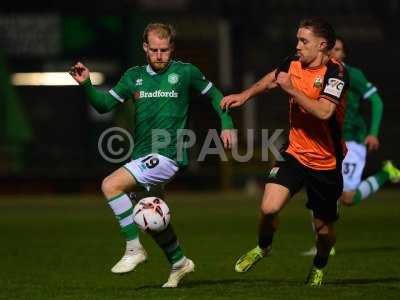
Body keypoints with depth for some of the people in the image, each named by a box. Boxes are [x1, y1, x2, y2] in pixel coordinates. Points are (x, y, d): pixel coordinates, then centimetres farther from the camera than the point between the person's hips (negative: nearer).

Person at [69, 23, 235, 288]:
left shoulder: (186, 72, -2)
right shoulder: (134, 76, 9)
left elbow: (214, 94, 11)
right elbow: (104, 104, 8)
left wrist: (227, 124, 3)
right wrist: (86, 84, -8)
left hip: (167, 155, -7)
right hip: (142, 155, 7)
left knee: (111, 185, -23)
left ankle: (134, 249, -16)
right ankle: (179, 263, 39)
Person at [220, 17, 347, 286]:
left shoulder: (335, 72, -18)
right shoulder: (294, 63, 1)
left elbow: (324, 112, -33)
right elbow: (272, 79, 25)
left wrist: (292, 89, -28)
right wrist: (245, 95, 13)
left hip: (326, 162, -4)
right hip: (296, 154, 4)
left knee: (323, 227, 9)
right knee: (269, 207, -16)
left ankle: (319, 267, 41)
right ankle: (263, 247, 16)